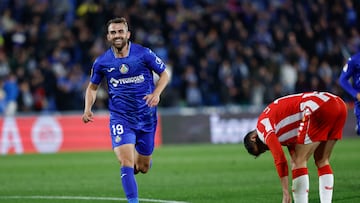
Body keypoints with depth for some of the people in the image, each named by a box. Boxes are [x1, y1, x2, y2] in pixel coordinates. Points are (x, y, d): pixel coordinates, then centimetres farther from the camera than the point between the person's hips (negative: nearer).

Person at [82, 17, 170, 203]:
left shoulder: (144, 54, -10)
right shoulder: (102, 62, -4)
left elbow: (164, 74, 2)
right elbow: (92, 87, 11)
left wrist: (156, 93, -17)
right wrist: (87, 109, -6)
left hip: (146, 117, 1)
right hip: (120, 119, -1)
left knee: (143, 167, 11)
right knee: (125, 162, -20)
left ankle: (138, 161, 48)